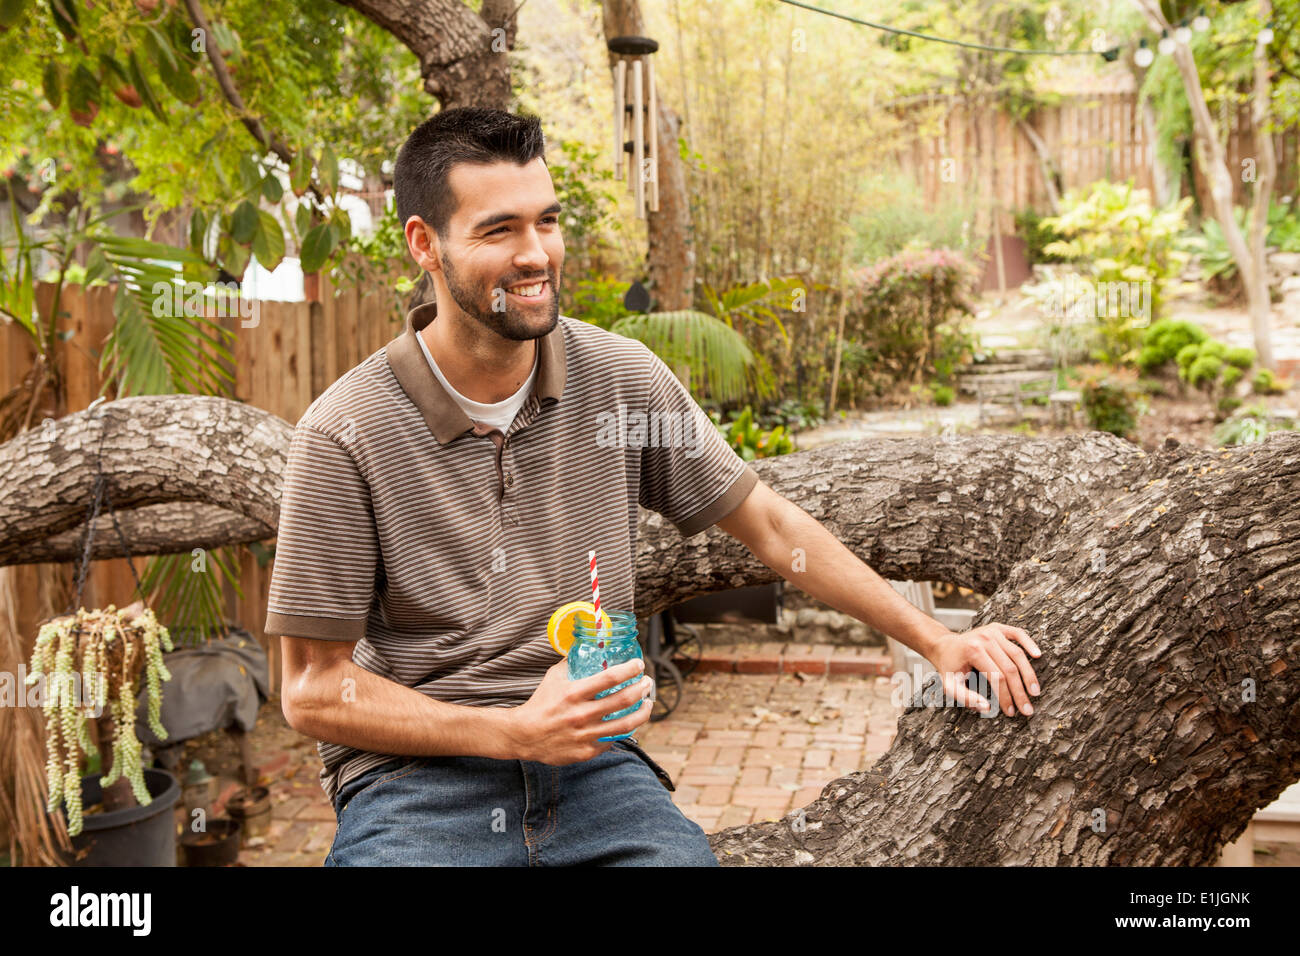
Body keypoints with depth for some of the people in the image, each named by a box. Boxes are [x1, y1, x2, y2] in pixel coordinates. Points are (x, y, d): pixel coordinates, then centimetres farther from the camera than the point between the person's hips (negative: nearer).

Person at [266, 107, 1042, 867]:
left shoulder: (622, 377, 1)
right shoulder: (346, 434, -9)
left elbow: (767, 523, 11)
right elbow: (313, 690, -4)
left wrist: (934, 639, 9)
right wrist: (513, 731, -16)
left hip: (591, 765, 2)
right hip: (416, 776, -2)